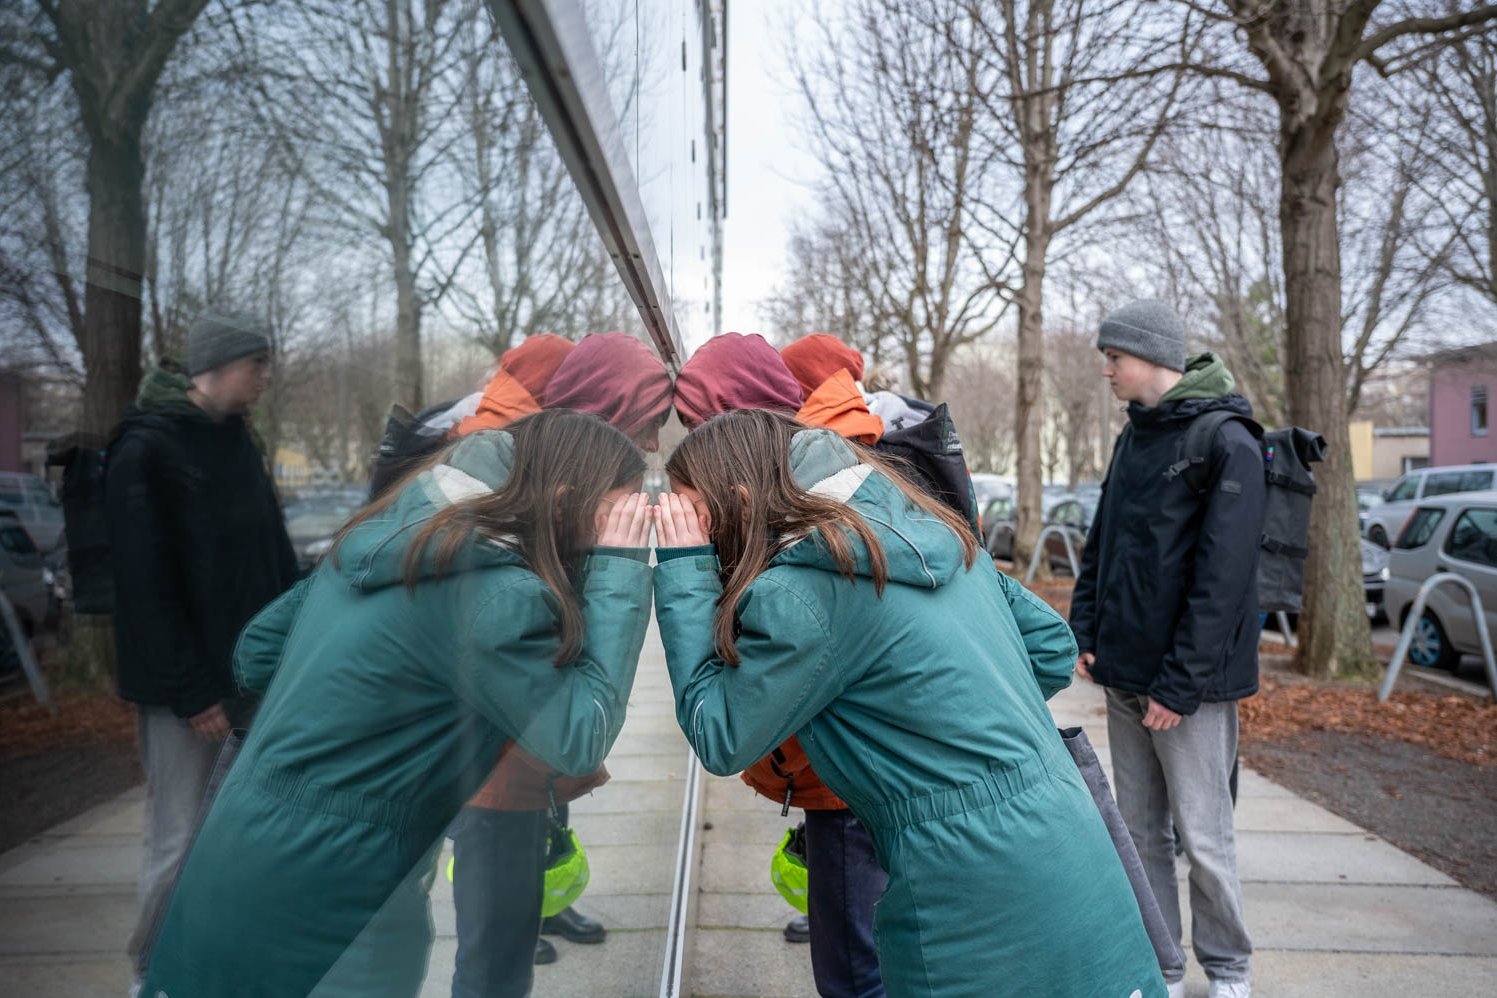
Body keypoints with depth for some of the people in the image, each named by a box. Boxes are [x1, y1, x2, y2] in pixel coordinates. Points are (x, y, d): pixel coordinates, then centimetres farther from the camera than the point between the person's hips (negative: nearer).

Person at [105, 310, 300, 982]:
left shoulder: (239, 441, 10)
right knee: (177, 840, 2)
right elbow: (144, 584, -15)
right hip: (186, 683, -6)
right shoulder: (144, 449, -11)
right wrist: (189, 690, -15)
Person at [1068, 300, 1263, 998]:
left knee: (1202, 836, 5)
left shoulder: (1228, 444, -13)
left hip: (1189, 679, -7)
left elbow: (1222, 578, -17)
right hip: (1125, 675, 7)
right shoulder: (1134, 436, 11)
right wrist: (1085, 632, 7)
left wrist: (1181, 684, -18)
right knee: (1140, 829, 14)